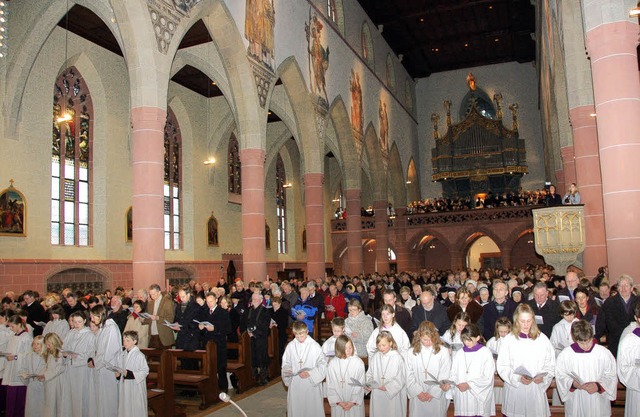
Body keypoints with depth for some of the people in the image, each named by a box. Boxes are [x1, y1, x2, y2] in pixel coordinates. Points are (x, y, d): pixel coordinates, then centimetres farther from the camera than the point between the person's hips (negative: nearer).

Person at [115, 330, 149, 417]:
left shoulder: (140, 356, -15)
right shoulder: (122, 355, 6)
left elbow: (145, 371, -16)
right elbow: (120, 367, 16)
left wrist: (129, 374, -21)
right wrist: (118, 374, -6)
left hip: (135, 387, -6)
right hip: (124, 386, 6)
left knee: (136, 409, 1)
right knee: (124, 406, 14)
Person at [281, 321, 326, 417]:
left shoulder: (315, 346, -10)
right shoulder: (290, 346, 0)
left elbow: (322, 365, -8)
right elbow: (286, 363, 9)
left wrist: (310, 373, -18)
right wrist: (287, 371, -11)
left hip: (312, 384, -3)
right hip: (295, 384, 3)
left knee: (312, 409, 5)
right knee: (295, 409, 10)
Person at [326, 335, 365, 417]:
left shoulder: (359, 362, -9)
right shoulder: (332, 364, -5)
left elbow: (360, 385, -6)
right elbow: (330, 386, -2)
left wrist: (353, 402, -9)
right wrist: (338, 402, -8)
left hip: (355, 404, -1)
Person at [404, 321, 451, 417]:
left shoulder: (443, 352, -8)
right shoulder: (411, 353, -2)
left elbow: (444, 377, -7)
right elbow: (409, 376, 0)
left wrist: (432, 392, -8)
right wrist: (418, 392, -8)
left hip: (437, 396, -1)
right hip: (417, 397, 1)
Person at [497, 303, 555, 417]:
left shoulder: (542, 338, 1)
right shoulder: (509, 339, -2)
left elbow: (551, 364, 4)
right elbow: (502, 366, -3)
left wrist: (543, 378, -13)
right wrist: (517, 378, -15)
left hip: (537, 388, 1)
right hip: (514, 389, -1)